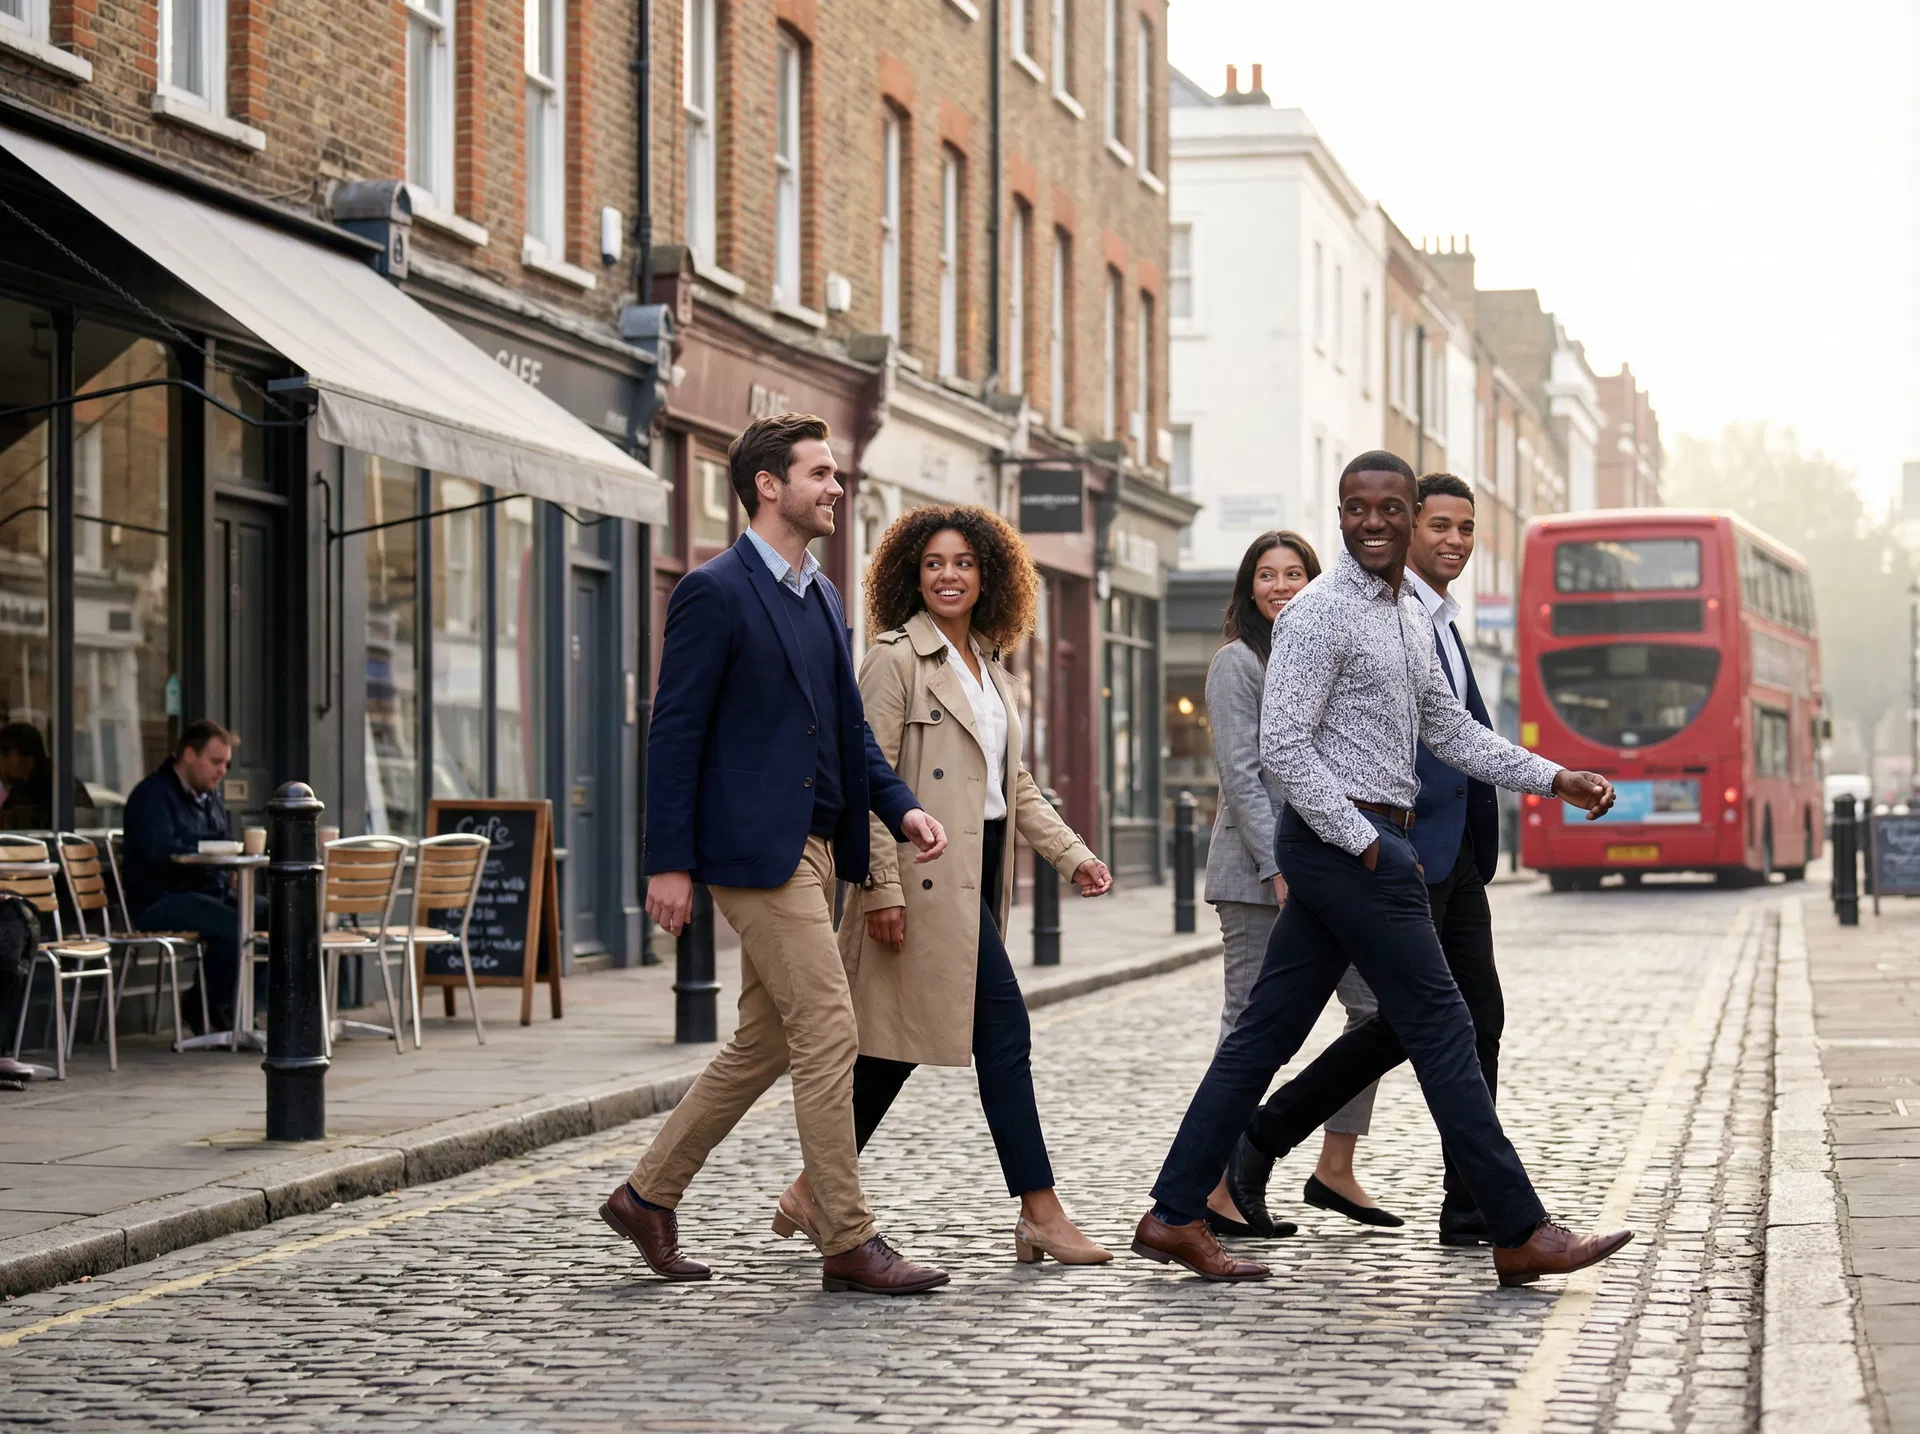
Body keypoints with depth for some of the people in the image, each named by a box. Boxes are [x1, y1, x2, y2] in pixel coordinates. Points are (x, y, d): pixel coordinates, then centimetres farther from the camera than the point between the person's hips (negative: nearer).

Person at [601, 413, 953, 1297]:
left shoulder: (821, 596, 17)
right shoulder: (714, 592, -9)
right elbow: (675, 733, -11)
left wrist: (899, 806, 5)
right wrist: (669, 862, -14)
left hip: (814, 847, 9)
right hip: (754, 848, -9)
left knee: (764, 1043, 13)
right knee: (829, 1035, -9)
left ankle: (648, 1195, 25)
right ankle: (848, 1242, -3)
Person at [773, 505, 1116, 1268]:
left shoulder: (990, 668, 18)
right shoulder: (895, 660, -7)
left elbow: (1016, 786, 20)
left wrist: (1073, 855, 9)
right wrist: (881, 886, -18)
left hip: (976, 872, 9)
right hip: (928, 873, -8)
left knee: (897, 1046, 11)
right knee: (1003, 1030, -9)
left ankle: (814, 1193, 19)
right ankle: (1040, 1213, -5)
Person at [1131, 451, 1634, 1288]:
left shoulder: (1409, 618, 18)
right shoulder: (1321, 613, -12)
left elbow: (1449, 730, 23)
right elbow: (1282, 744, -18)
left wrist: (1553, 780, 14)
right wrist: (1360, 841, -18)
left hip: (1365, 846, 9)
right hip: (1342, 843, -9)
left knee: (1267, 1032, 8)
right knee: (1440, 1028, -5)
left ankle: (1174, 1218, 11)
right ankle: (1520, 1234, 0)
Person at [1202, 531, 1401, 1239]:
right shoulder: (1238, 662, -5)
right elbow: (1241, 773, -12)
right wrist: (1280, 867, -19)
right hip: (1259, 870, -7)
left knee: (1376, 1003, 3)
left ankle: (1335, 1168, 12)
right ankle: (1221, 1189, 1)